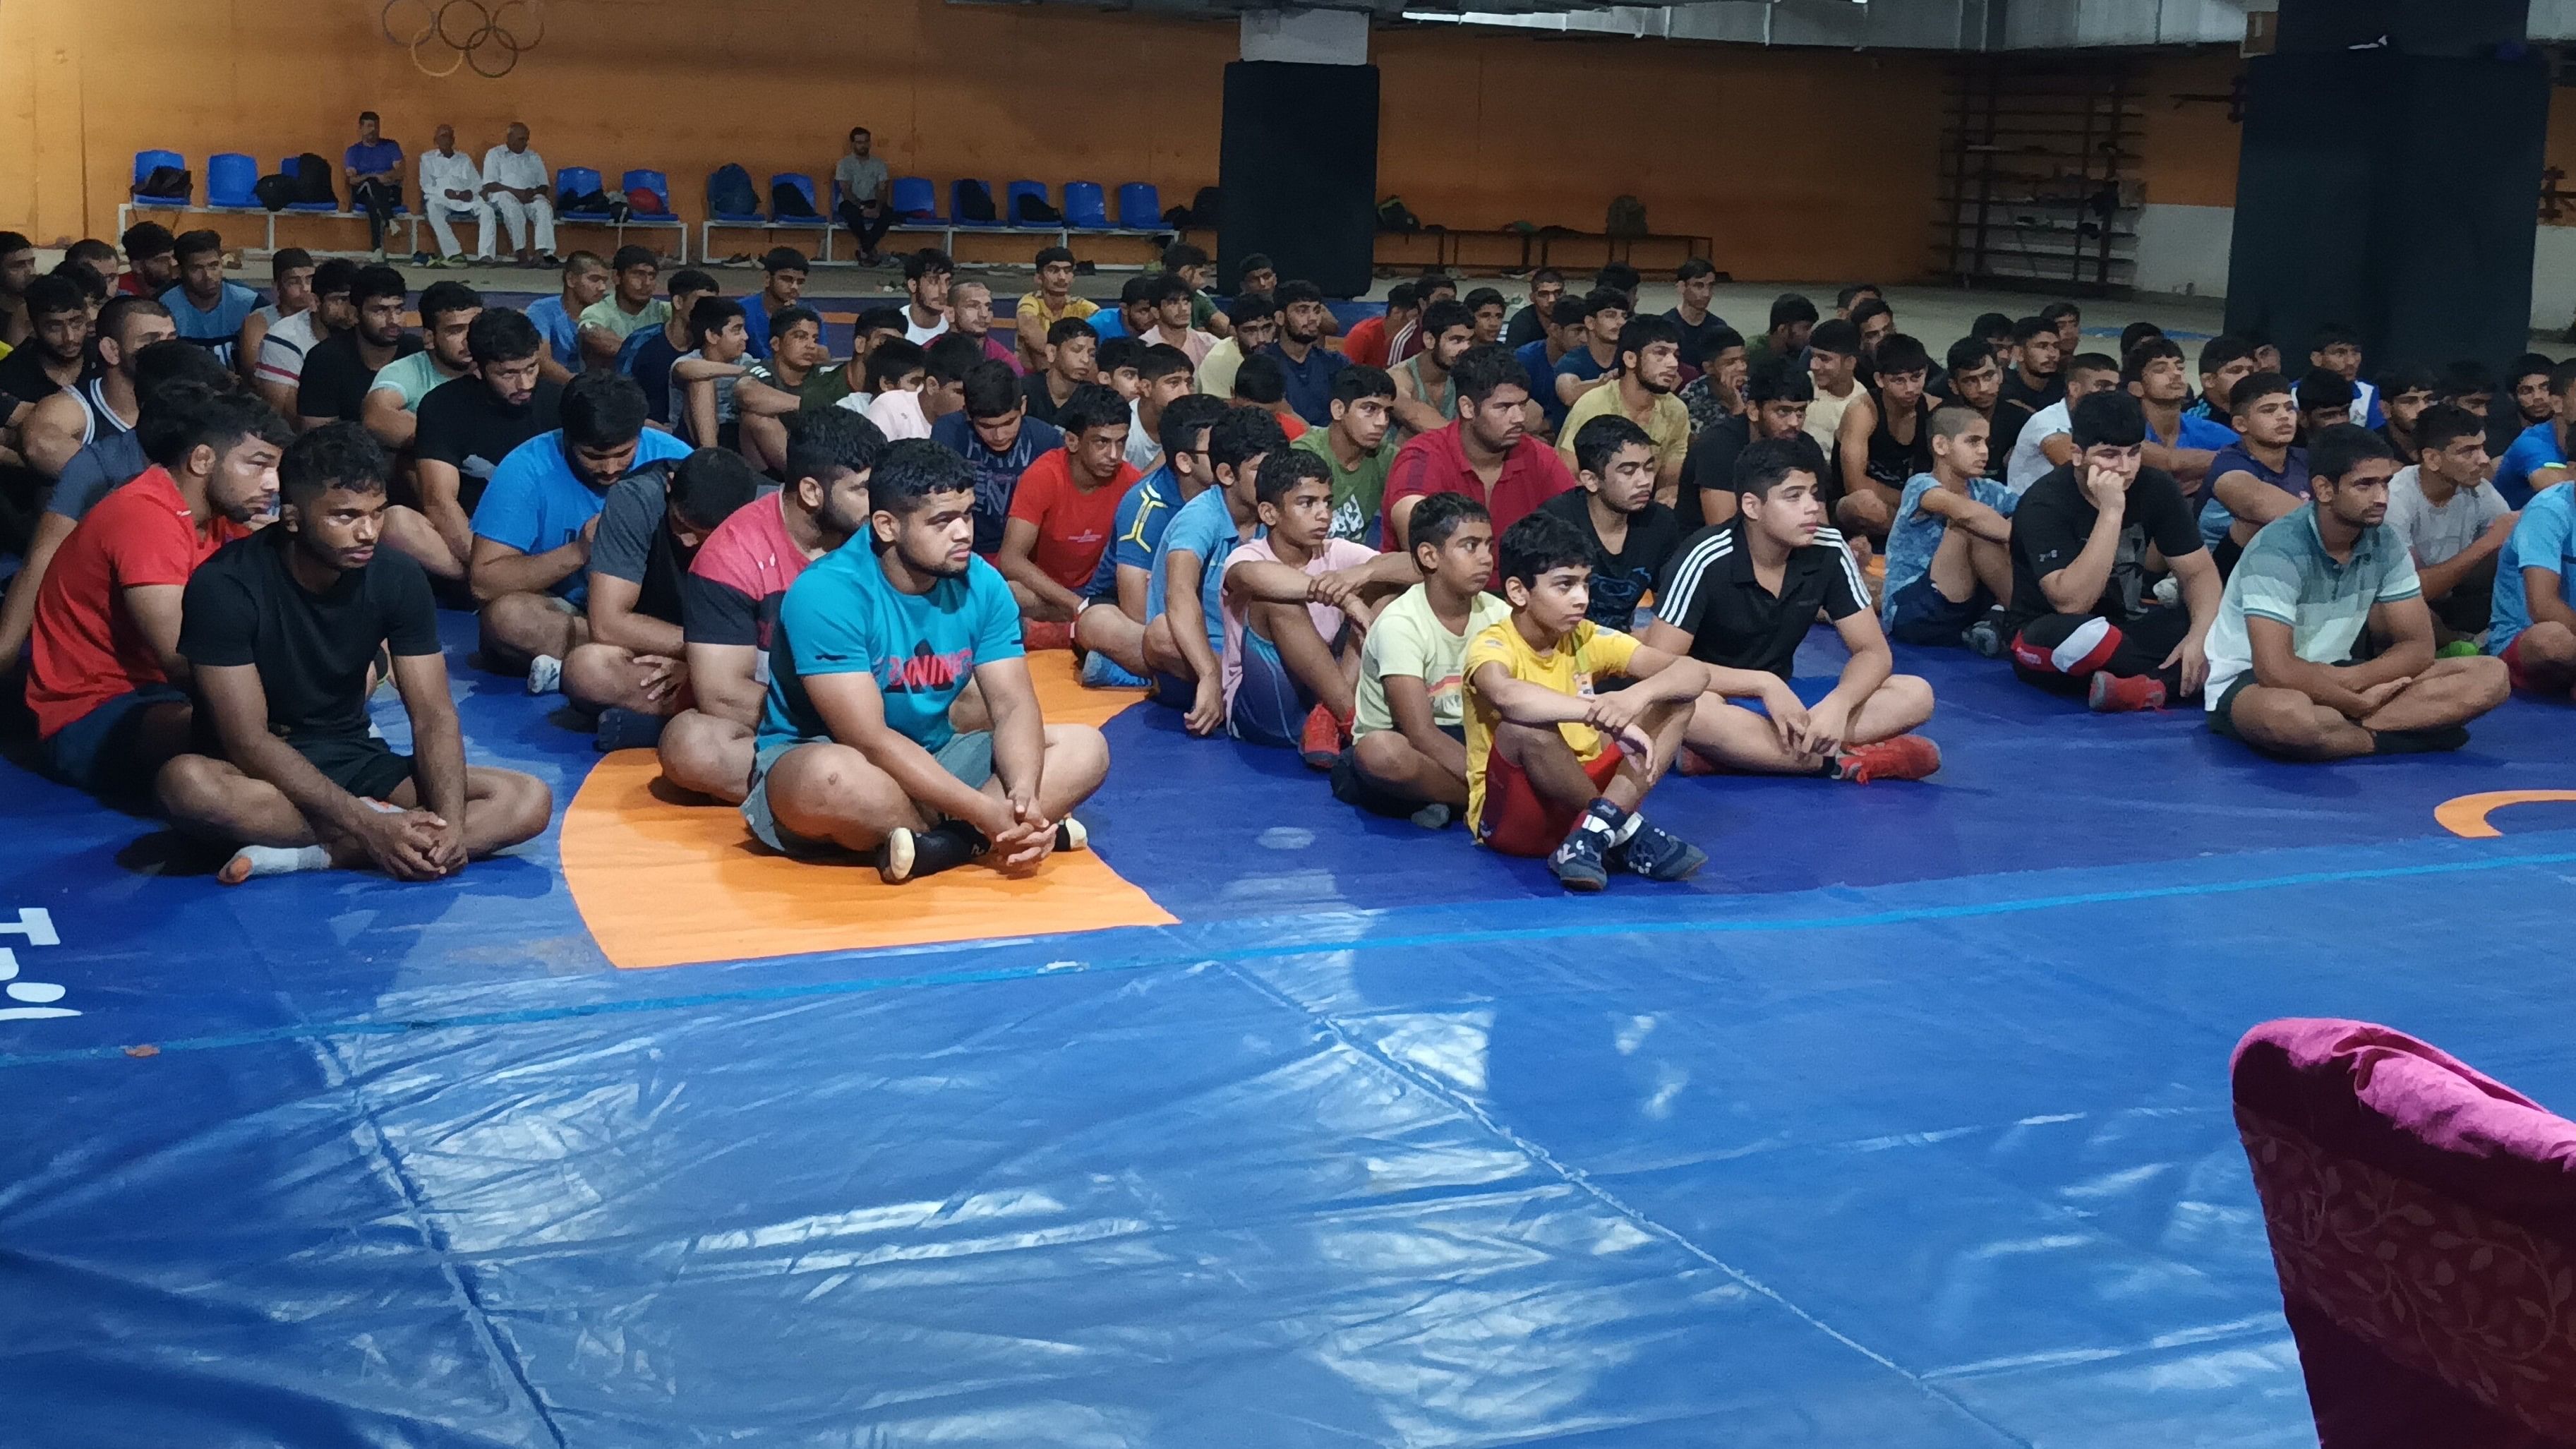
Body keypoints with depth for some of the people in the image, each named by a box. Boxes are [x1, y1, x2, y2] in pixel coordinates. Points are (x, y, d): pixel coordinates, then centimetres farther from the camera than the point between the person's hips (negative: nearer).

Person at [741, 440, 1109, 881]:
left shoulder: (982, 584, -4)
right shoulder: (828, 594, -23)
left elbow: (1013, 705, -6)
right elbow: (869, 740, -27)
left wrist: (1024, 795, -29)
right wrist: (986, 812, -32)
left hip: (932, 761, 7)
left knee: (1085, 748, -7)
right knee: (832, 777, -42)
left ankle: (940, 845, -26)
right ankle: (975, 843, -18)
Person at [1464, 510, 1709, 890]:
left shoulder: (1587, 640, 2)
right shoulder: (1493, 645, -14)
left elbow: (1695, 672, -7)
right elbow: (1506, 695, -41)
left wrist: (1638, 695, -29)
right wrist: (1605, 715, -48)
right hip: (1510, 822, -6)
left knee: (1675, 702, -6)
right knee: (1526, 725, -35)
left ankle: (1595, 835, -24)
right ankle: (1623, 834, -18)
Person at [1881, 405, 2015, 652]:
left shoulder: (1985, 491, 8)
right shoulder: (1921, 486, -12)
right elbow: (1964, 511, -33)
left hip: (1963, 606, 6)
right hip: (1909, 613, -6)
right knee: (1969, 527, -27)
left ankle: (2001, 615, -14)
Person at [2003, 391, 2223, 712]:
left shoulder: (2157, 488, -4)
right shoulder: (2045, 503, -20)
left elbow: (2199, 571, -3)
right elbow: (2071, 603, -30)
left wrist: (2200, 636, -23)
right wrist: (2111, 512, -33)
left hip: (2127, 625, 5)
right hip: (2049, 632, -5)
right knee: (2079, 634, -41)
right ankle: (2174, 680, -20)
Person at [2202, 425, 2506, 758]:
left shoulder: (2385, 543, -3)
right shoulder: (2278, 549, -23)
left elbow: (2418, 647, -1)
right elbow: (2276, 671, -31)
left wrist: (2350, 679, -19)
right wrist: (2359, 703, -19)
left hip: (2334, 680, 7)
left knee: (2490, 676, -8)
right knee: (2288, 713, -45)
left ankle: (2339, 731, -20)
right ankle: (2393, 734, -16)